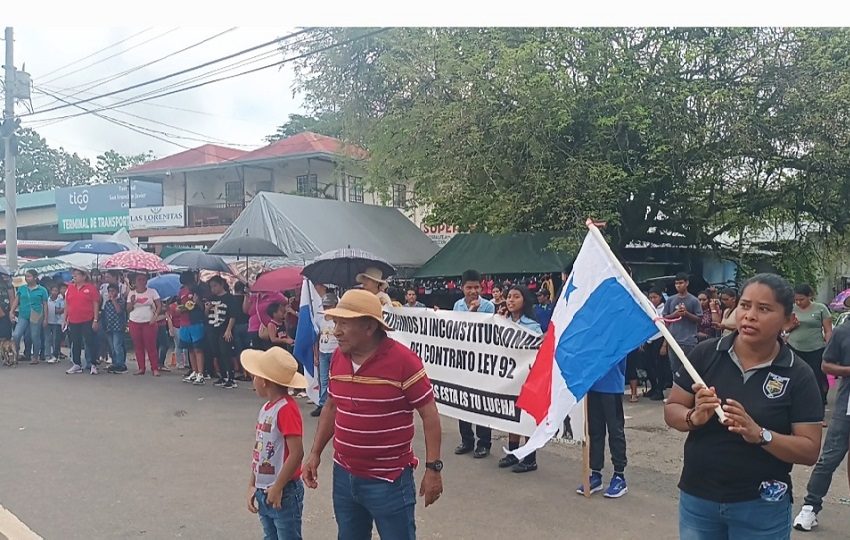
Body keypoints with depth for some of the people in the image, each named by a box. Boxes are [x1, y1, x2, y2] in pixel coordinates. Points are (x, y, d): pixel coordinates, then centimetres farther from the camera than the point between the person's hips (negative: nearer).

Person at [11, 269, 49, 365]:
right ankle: (16, 353, 12)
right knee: (16, 335, -9)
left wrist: (45, 319, -2)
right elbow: (16, 301, 9)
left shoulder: (42, 290, 0)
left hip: (36, 316, -3)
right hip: (23, 315, 3)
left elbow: (45, 305, 0)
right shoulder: (21, 288, 9)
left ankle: (35, 357, 17)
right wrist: (11, 312, -5)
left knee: (35, 337, 4)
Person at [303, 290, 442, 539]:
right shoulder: (338, 358, 0)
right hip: (344, 475, 6)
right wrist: (315, 453, 9)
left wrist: (433, 468, -14)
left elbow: (429, 414, -13)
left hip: (388, 481, -6)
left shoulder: (403, 360, -18)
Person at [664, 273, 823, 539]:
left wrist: (759, 435, -25)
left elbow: (810, 450, -8)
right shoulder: (705, 354, -6)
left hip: (761, 507, -1)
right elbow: (671, 410, 0)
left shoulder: (799, 375, -8)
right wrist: (695, 418, -21)